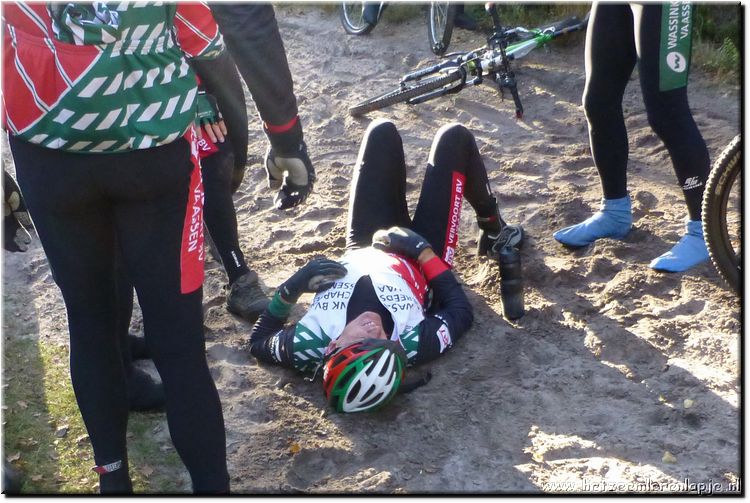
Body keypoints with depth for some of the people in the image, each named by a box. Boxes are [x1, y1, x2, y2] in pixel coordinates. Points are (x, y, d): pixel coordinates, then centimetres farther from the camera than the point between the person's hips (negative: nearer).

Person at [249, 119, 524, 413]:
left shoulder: (307, 347, -40)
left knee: (383, 132, 10)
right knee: (454, 137, 2)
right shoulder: (414, 346, -42)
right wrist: (424, 251, -23)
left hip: (362, 249, 2)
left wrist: (291, 289, -30)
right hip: (417, 261, -2)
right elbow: (462, 311, -22)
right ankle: (493, 231, 32)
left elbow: (258, 342, -18)